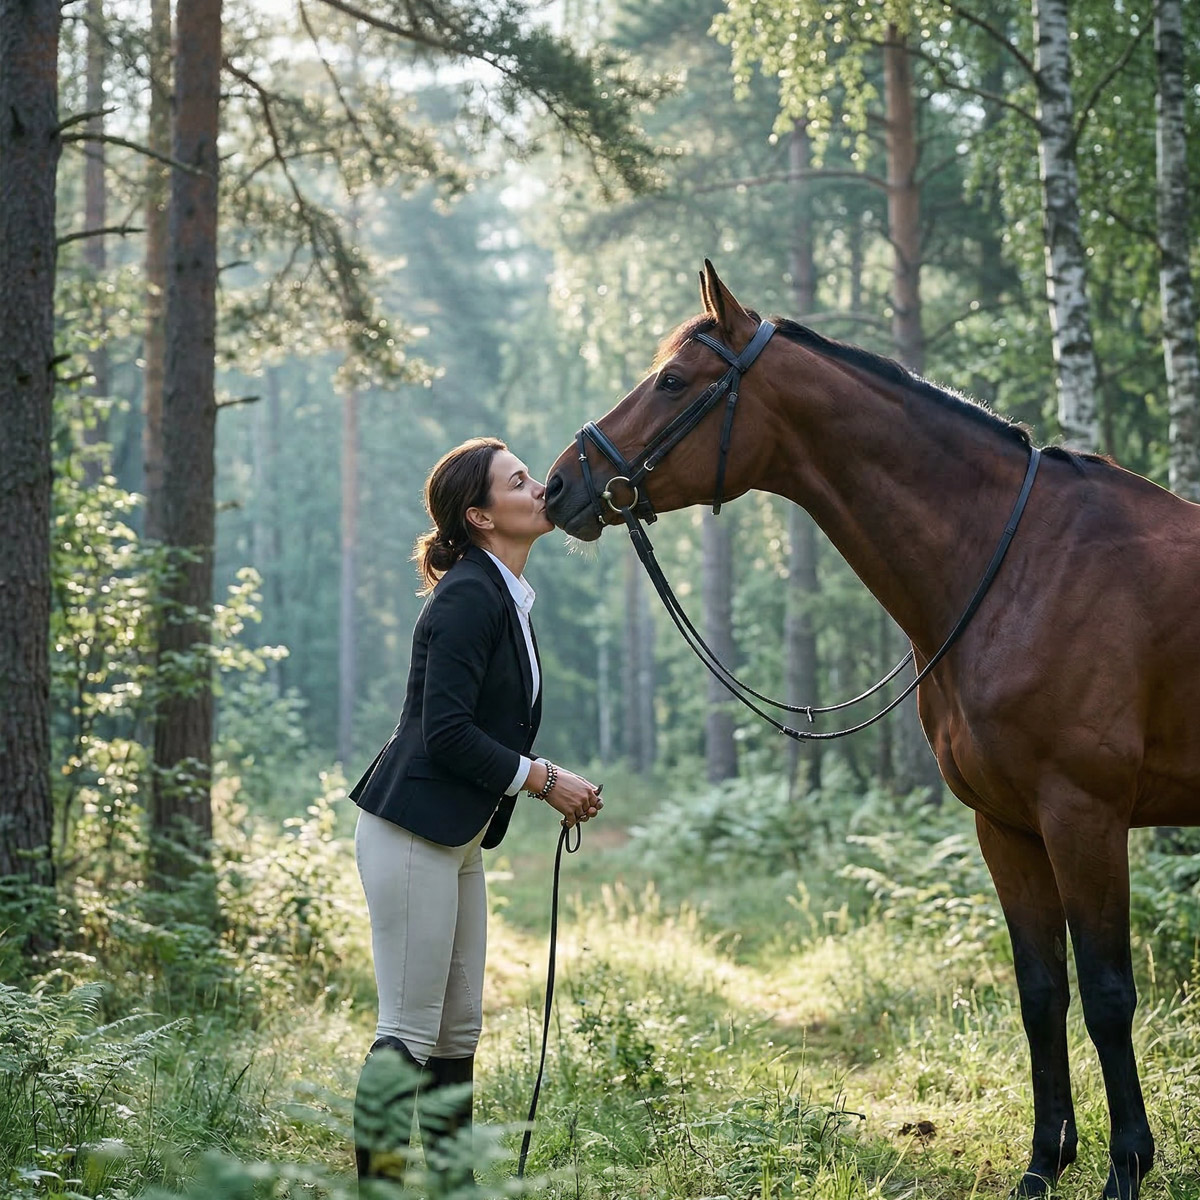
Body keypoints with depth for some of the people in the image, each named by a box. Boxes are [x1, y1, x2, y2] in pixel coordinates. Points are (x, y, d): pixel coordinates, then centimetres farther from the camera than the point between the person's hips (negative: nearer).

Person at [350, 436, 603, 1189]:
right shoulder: (469, 597, -15)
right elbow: (445, 732, -22)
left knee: (459, 1032, 12)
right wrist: (540, 779, -13)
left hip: (457, 840, 10)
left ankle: (452, 1183, 19)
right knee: (410, 1033, -7)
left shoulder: (505, 597, 14)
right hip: (413, 834, -10)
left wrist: (549, 782, 6)